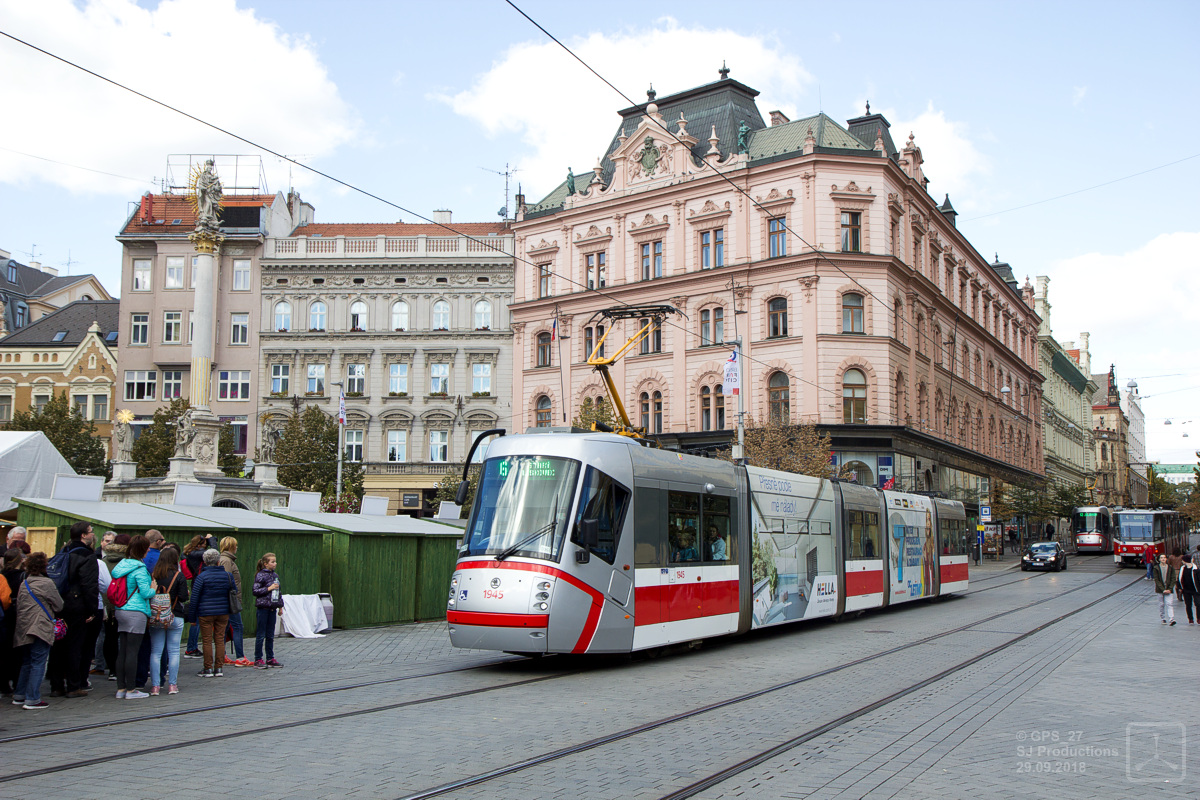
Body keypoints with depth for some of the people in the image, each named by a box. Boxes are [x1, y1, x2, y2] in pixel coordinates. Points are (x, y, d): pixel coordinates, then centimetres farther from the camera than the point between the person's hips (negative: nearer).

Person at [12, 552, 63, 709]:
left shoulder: (23, 584, 9)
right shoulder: (47, 583, -10)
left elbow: (19, 606, 14)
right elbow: (59, 605, -3)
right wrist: (50, 611, 17)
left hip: (24, 628, 7)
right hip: (41, 628, -7)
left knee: (27, 662, 17)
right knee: (38, 663, -3)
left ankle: (19, 696, 23)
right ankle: (32, 699, -3)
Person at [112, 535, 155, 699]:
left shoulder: (122, 565, 12)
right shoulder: (139, 568, -13)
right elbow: (145, 593, -15)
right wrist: (153, 589, 6)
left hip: (120, 611, 8)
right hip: (136, 612, -8)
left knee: (122, 651, 10)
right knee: (132, 651, -4)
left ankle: (121, 688, 14)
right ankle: (131, 690, -1)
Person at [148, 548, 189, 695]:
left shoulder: (152, 575, -2)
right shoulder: (179, 576, -8)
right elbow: (183, 597, -9)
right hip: (175, 617, -2)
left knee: (155, 651, 6)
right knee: (173, 651, 6)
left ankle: (155, 686, 4)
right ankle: (172, 685, 7)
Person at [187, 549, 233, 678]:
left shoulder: (202, 577, -7)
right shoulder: (228, 576, 3)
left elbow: (194, 598, -6)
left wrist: (192, 617, 0)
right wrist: (230, 611, 24)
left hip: (206, 614, -3)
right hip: (223, 613, 3)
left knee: (207, 641, 4)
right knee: (220, 640, 7)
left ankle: (208, 669, 7)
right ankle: (218, 668, 9)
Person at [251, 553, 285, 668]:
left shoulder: (275, 575, 13)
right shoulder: (261, 575, -8)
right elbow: (255, 591, -13)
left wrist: (280, 606, 18)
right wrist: (268, 588, -17)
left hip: (272, 608, 6)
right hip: (262, 608, -6)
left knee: (270, 635, 11)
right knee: (260, 635, -1)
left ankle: (270, 659, 17)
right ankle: (258, 660, 5)